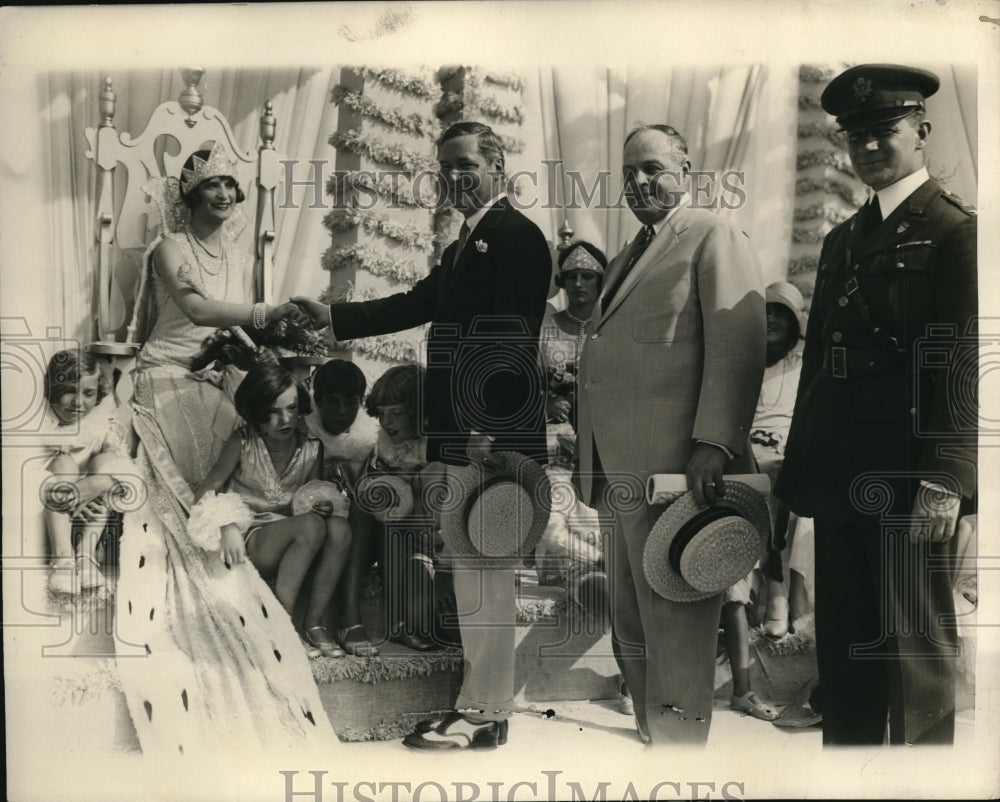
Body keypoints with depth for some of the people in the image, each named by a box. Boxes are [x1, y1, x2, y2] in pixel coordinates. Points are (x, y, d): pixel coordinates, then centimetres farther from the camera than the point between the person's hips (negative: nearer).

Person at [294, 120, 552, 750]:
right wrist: (334, 317, 12)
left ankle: (483, 713, 7)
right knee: (475, 567, 16)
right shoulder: (469, 241, 21)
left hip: (493, 435, -10)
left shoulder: (515, 234, -11)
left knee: (484, 568, -4)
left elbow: (515, 339, -19)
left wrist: (492, 431, -23)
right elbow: (420, 303, 20)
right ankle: (490, 700, 29)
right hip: (461, 434, 10)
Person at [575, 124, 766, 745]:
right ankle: (650, 733, 31)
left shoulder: (714, 237, -2)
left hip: (676, 467, -9)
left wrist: (715, 442, -24)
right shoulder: (628, 258, 25)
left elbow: (738, 343, -14)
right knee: (632, 627, 17)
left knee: (673, 624, -5)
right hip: (626, 472, 10)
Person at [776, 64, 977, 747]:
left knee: (917, 652, 3)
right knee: (842, 651, 14)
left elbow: (965, 364, -12)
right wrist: (798, 470, 15)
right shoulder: (842, 241, 18)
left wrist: (946, 479, -19)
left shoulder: (957, 232, -4)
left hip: (907, 484, -7)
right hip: (840, 482, 7)